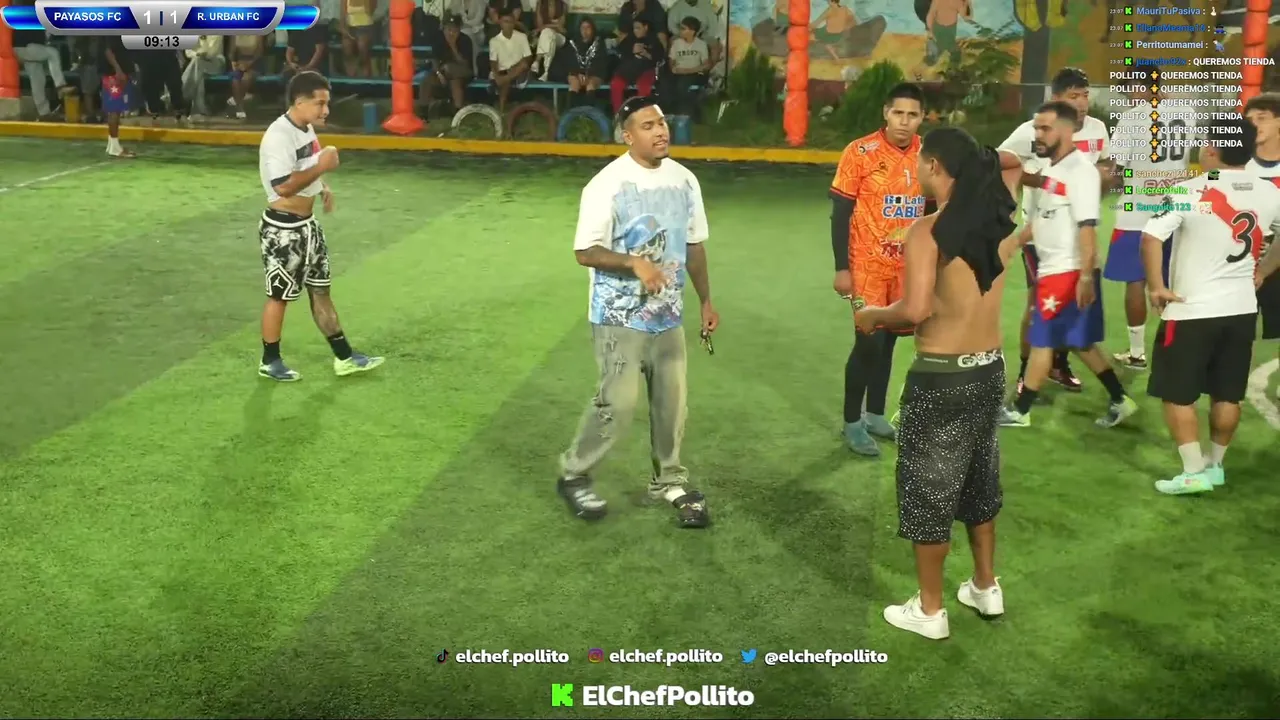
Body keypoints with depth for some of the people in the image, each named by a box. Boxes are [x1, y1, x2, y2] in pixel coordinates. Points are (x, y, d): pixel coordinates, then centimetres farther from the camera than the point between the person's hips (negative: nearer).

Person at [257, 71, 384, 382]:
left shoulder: (307, 128, 6)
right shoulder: (279, 136, -24)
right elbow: (284, 185, -31)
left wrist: (323, 187, 6)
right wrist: (322, 167, -27)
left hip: (307, 225, 9)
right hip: (283, 230, -9)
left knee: (320, 290, 15)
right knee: (279, 296, 5)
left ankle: (344, 357, 23)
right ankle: (270, 362, 22)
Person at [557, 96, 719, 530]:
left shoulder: (684, 180, 5)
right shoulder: (608, 185, -15)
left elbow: (693, 245, 15)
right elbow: (585, 252, -15)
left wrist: (705, 300, 15)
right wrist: (634, 263, -28)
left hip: (668, 315, 6)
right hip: (620, 318, -6)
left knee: (672, 401, 11)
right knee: (619, 402, -7)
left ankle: (670, 482, 29)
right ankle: (574, 475, 14)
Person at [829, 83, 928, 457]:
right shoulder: (860, 153, -11)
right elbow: (841, 212, -9)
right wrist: (842, 268, -12)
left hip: (909, 267, 4)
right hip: (868, 266, -4)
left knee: (888, 340, 12)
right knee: (869, 341, -5)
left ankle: (875, 414, 26)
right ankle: (852, 423, 9)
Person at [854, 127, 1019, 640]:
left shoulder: (929, 230, -18)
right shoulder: (999, 224, 2)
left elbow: (916, 310, -26)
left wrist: (873, 317, -10)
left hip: (942, 377, -7)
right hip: (989, 369, 7)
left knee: (928, 488, 7)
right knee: (979, 478, 22)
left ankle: (929, 610, 19)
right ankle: (986, 588, 37)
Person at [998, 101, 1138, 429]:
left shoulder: (1080, 170, -17)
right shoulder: (1048, 168, 11)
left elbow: (1087, 228, -22)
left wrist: (1086, 277, -26)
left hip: (1070, 271, -9)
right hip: (1052, 267, 9)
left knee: (1041, 341, 0)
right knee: (1080, 342, 15)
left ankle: (1019, 411, 11)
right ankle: (1120, 401, 24)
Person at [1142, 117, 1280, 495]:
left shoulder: (1190, 192, -15)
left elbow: (1150, 237, -23)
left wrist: (1156, 286, -11)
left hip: (1192, 310, -6)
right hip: (1242, 309, 6)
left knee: (1177, 394, 5)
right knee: (1228, 393, 16)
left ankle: (1194, 472, 4)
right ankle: (1215, 464, 27)